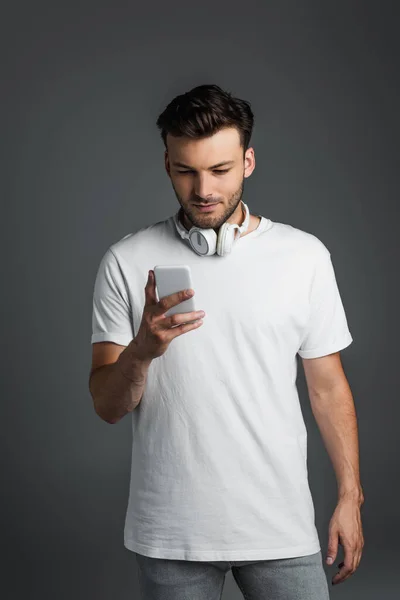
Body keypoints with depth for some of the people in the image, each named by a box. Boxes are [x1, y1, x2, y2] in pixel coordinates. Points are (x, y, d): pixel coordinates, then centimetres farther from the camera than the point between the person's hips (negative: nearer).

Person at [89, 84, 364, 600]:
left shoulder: (305, 256, 0)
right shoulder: (126, 262, -3)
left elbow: (328, 388, 6)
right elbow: (107, 406, -4)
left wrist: (349, 497, 5)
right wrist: (142, 351, -24)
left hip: (281, 529, 1)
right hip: (169, 535, 0)